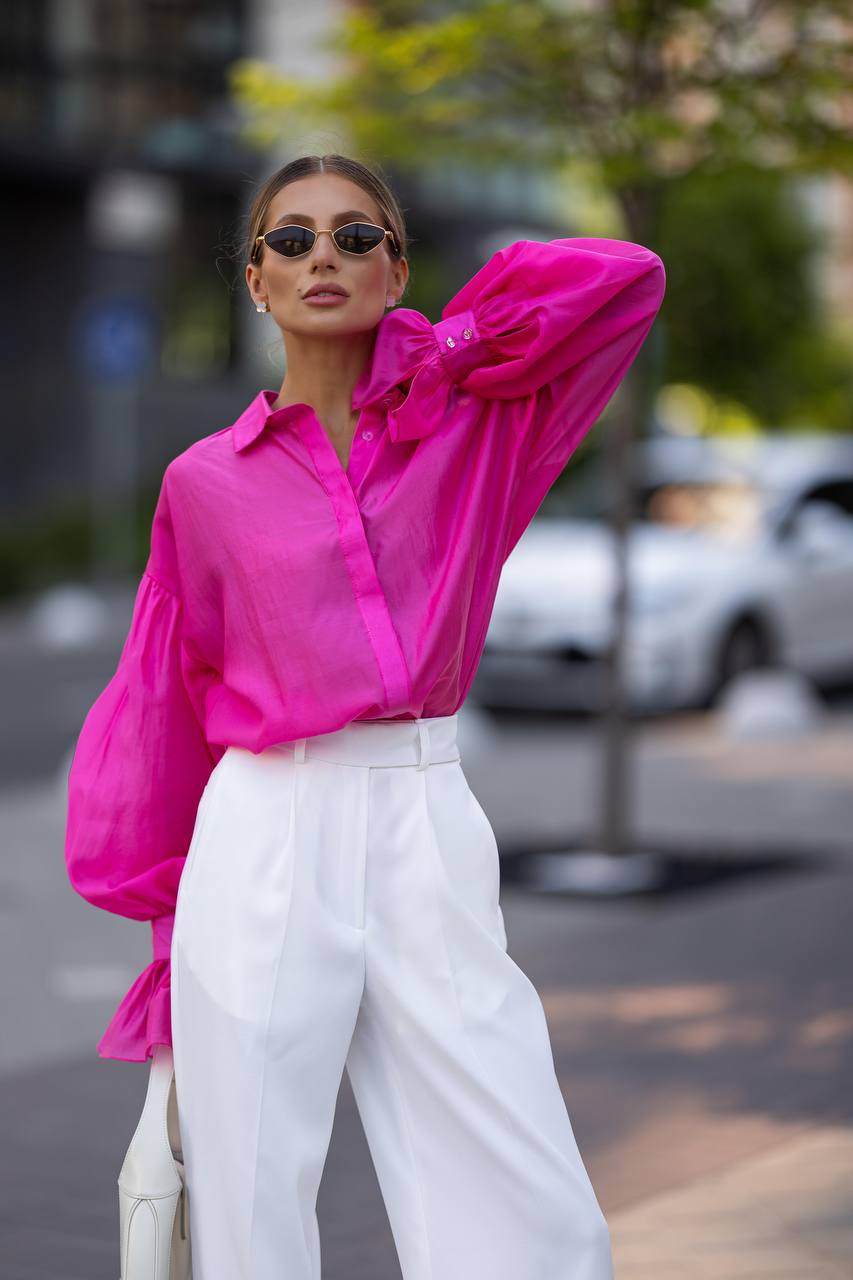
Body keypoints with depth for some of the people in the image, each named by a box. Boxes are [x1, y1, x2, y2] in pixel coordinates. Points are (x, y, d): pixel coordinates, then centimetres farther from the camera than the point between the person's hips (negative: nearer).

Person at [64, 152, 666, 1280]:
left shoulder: (473, 425, 7)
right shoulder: (206, 481, 6)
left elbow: (626, 281, 1)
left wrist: (443, 349, 6)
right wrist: (152, 885, 20)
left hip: (430, 839, 1)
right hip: (264, 838, 0)